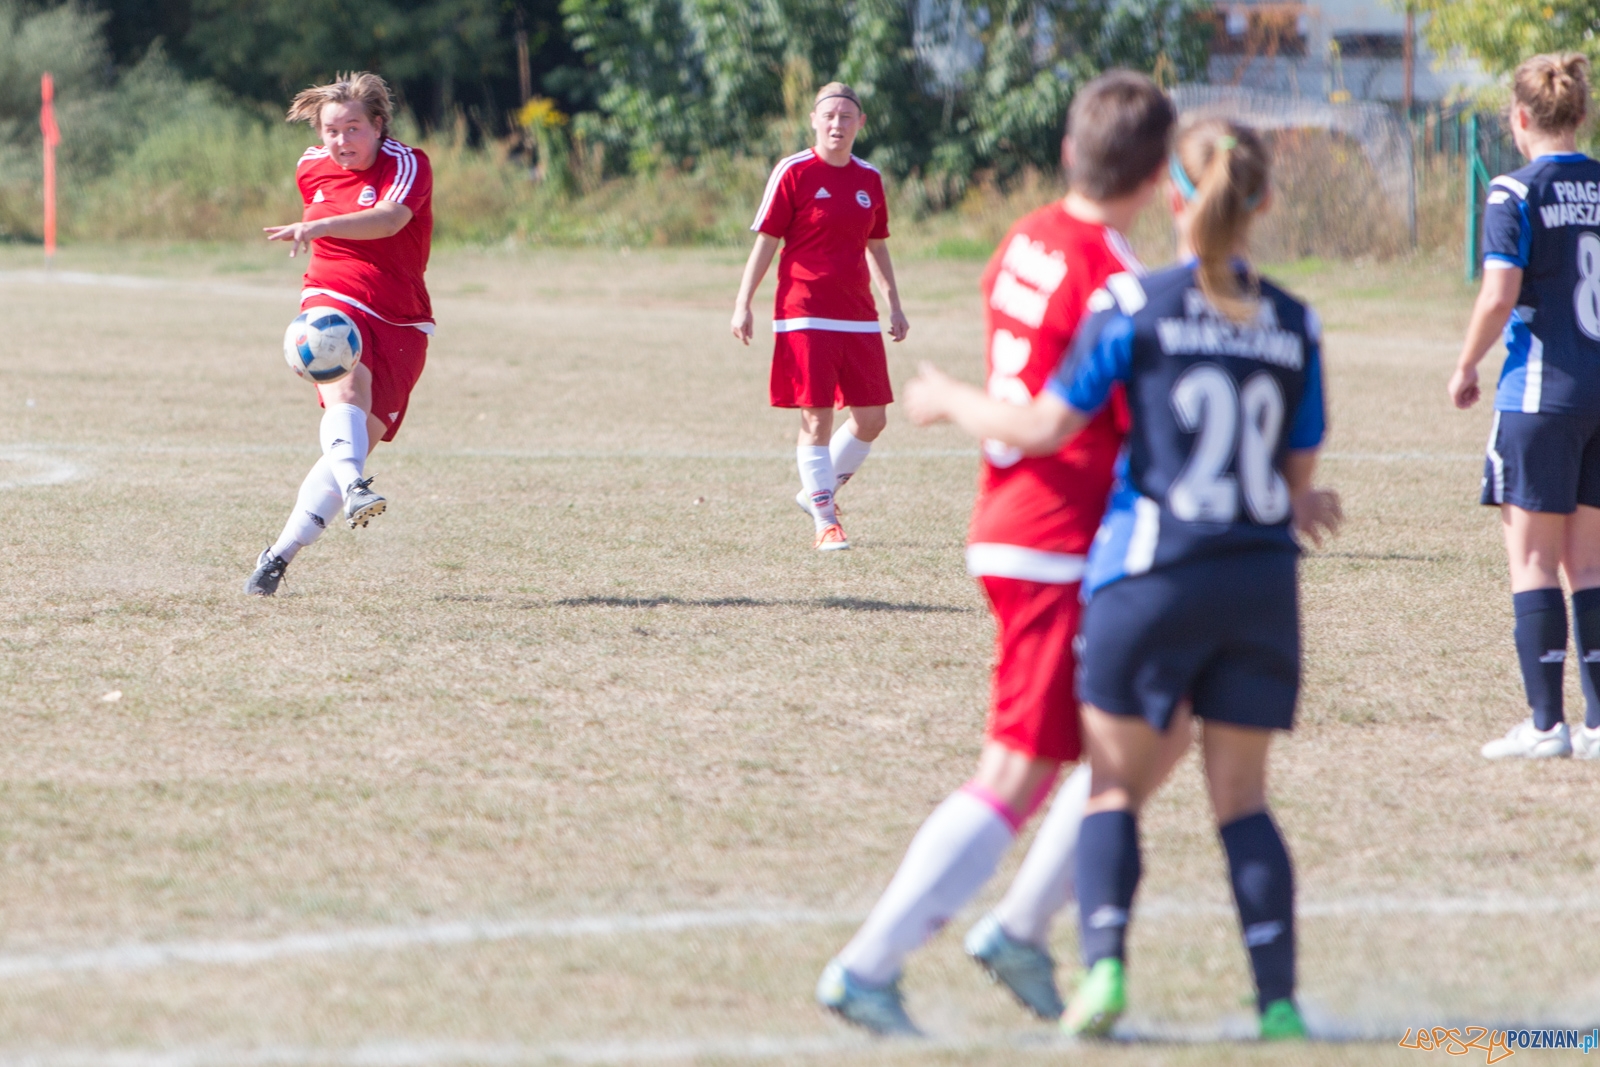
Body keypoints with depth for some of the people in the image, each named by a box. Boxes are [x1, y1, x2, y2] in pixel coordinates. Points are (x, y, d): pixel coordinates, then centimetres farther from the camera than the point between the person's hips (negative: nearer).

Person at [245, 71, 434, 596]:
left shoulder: (407, 166, -8)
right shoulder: (311, 169, 9)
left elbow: (388, 219, -30)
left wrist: (321, 227, -43)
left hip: (400, 324, -1)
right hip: (333, 300, 1)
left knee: (360, 440, -9)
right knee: (348, 388, -32)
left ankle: (280, 555, -2)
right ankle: (355, 489, -60)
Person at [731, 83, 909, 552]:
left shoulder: (870, 179, 10)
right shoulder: (794, 173, -5)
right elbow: (766, 240, -3)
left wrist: (893, 304, 22)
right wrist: (744, 303, -7)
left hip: (859, 316, 5)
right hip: (805, 315, -5)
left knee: (871, 418, 4)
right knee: (816, 416, -5)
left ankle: (820, 491, 25)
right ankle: (825, 521, 2)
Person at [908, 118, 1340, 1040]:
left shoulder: (1136, 306, -6)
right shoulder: (1294, 326, 4)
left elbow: (1044, 427, -5)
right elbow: (1300, 478, 8)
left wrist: (950, 402, 12)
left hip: (1151, 578, -3)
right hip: (1262, 584, 3)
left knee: (1115, 789, 8)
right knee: (1242, 799, 10)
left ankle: (1105, 966, -10)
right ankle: (1280, 997, 2)